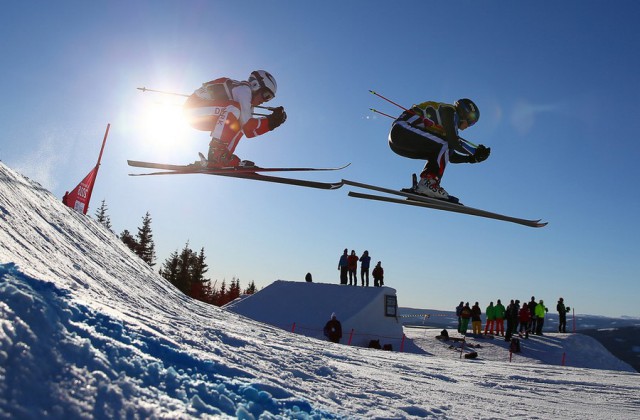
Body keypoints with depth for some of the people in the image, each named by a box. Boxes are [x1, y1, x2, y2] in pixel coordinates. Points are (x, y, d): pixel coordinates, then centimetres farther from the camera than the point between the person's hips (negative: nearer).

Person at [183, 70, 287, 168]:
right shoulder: (244, 89, -15)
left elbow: (249, 132, 6)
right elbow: (247, 123, -22)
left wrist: (271, 121, 0)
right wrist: (270, 122, -12)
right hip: (193, 105, -10)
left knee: (238, 124, 10)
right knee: (232, 109, -28)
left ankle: (224, 159, 1)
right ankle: (216, 155, -28)